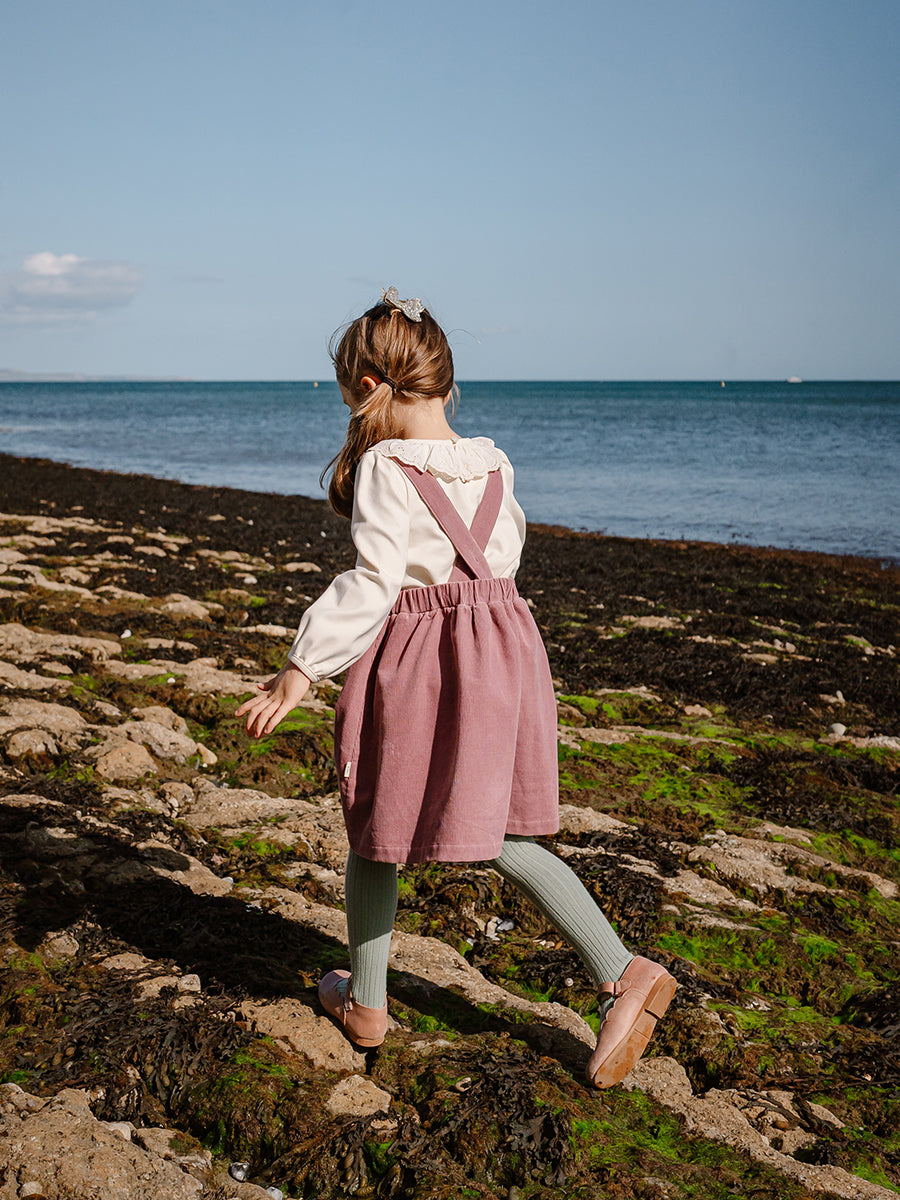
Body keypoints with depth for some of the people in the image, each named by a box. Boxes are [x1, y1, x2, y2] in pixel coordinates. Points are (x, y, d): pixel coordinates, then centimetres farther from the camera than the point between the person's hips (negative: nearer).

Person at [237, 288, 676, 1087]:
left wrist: (302, 670, -17)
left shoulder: (384, 469, -14)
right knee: (503, 837, 14)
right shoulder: (491, 466, 6)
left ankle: (365, 1000, 28)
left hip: (414, 663, -6)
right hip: (500, 648, 6)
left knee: (375, 829, 14)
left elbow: (372, 585, -20)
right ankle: (622, 974, 4)